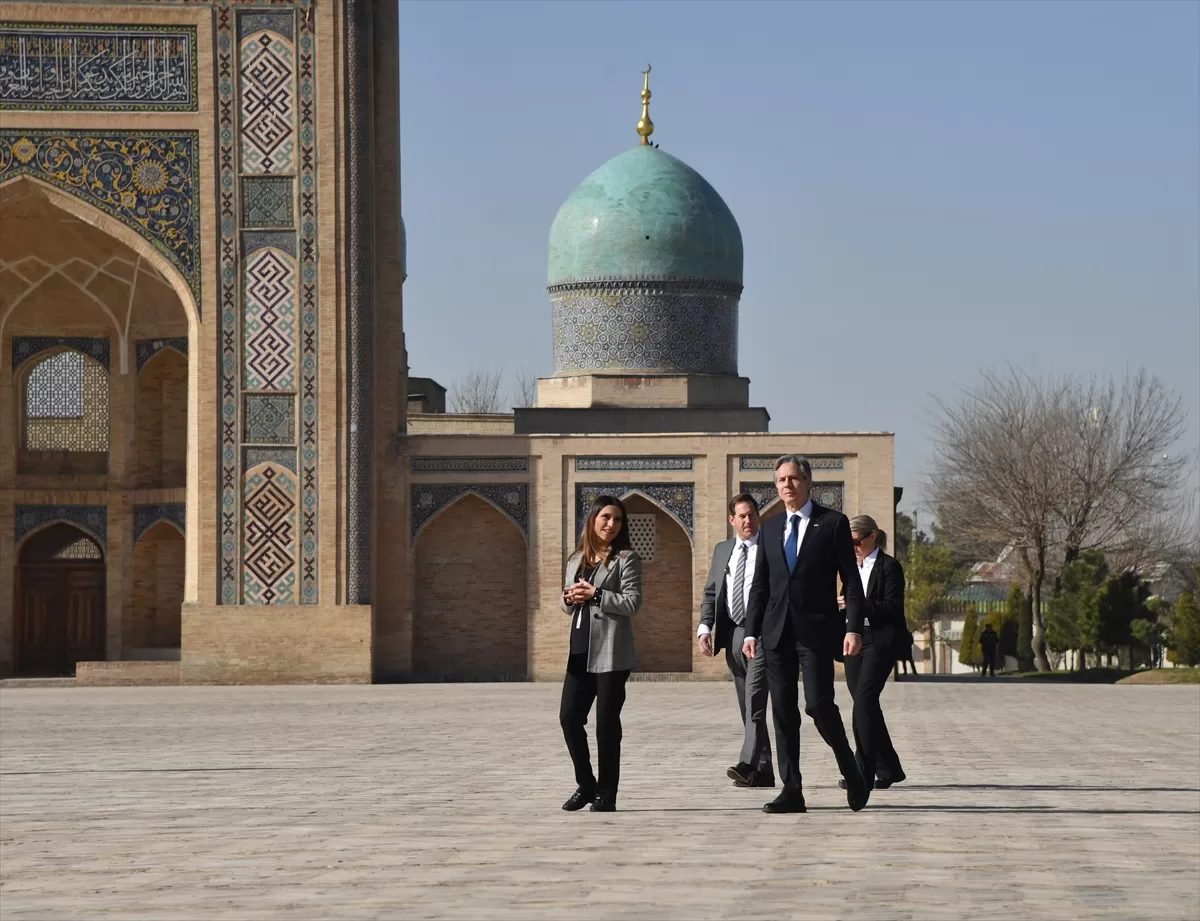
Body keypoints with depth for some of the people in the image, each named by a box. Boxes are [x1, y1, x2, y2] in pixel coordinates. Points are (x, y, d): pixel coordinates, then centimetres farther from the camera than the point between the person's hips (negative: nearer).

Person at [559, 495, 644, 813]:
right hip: (580, 651, 6)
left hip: (611, 652, -6)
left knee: (606, 722, -2)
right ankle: (586, 785, 15)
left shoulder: (626, 559, -1)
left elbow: (632, 602, -11)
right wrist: (569, 599, -2)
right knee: (569, 717, 0)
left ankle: (606, 794, 6)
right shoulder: (576, 560, 17)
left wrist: (595, 594, -15)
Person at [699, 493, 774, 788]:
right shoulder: (722, 550, 17)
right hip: (733, 633, 7)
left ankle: (748, 765, -26)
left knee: (755, 700, -17)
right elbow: (710, 593, 17)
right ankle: (763, 770, 13)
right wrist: (705, 627, 3)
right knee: (747, 706, 8)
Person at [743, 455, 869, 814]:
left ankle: (852, 773, 8)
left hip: (816, 630, -5)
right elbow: (760, 585, 15)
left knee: (819, 704, -13)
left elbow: (851, 580, -2)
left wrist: (854, 628, -11)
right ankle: (791, 791, 5)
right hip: (777, 632, 5)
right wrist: (751, 631, 7)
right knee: (783, 713, 2)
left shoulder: (833, 523, 1)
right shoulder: (769, 529, 14)